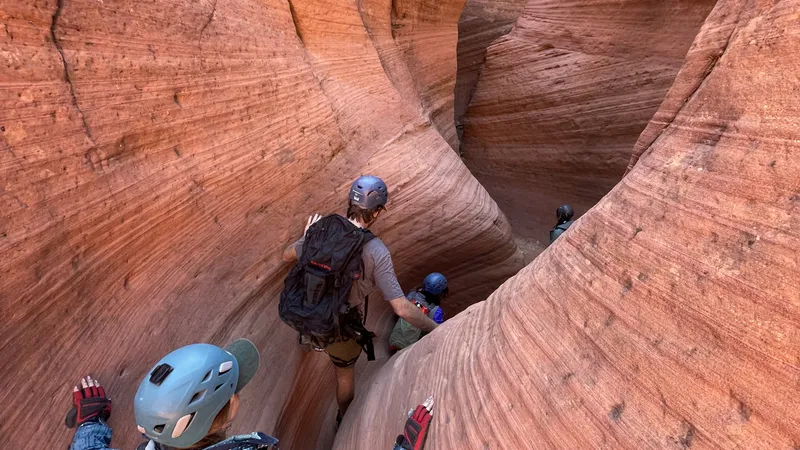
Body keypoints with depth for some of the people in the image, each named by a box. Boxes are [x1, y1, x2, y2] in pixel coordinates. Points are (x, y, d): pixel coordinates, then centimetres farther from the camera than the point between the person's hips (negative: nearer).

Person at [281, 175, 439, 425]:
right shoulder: (376, 252, -28)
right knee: (345, 375, 26)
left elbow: (287, 256, 4)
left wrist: (307, 237, 22)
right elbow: (402, 308, -30)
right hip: (340, 329, -4)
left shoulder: (322, 227, -15)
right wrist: (437, 329, -17)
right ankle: (345, 421, 54)